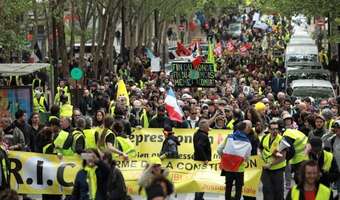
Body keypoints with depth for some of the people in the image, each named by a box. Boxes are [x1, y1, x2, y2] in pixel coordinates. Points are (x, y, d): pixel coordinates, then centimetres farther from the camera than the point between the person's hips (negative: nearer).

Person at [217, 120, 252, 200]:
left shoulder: (229, 137, -6)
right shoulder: (247, 142, -10)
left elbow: (219, 150, -5)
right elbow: (247, 157, -8)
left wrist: (224, 157, 12)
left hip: (227, 167, 2)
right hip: (239, 169, -2)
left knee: (228, 187, 16)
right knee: (238, 189, 10)